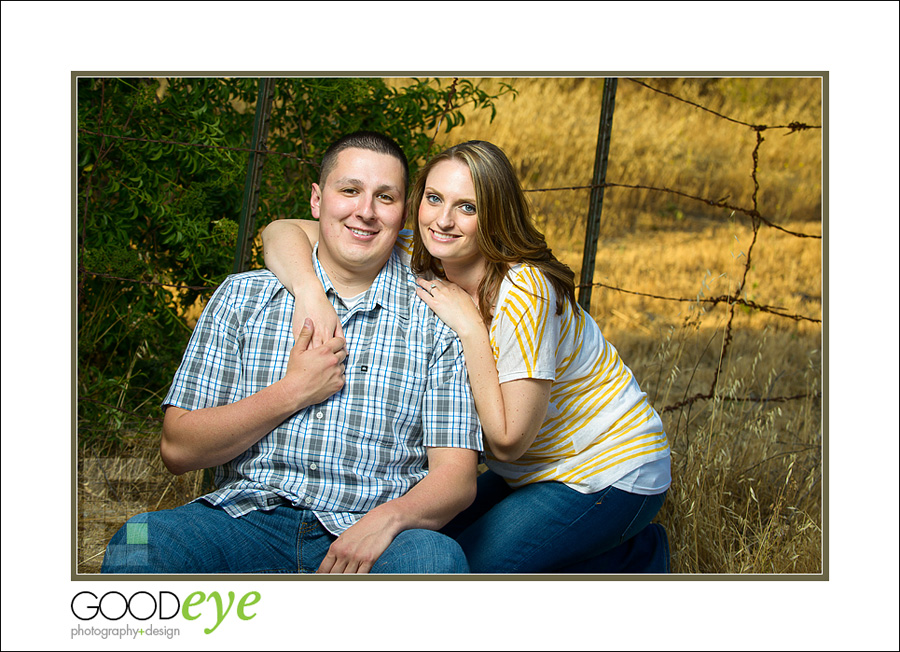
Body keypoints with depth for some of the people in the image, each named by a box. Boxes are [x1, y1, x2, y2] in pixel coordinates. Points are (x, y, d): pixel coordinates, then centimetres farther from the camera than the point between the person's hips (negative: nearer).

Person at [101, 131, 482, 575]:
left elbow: (456, 476, -2)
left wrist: (388, 517, -24)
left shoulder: (436, 321, 5)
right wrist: (293, 392, -8)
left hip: (365, 535, 0)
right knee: (139, 543, -30)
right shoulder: (241, 297, 8)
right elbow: (178, 449, 3)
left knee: (436, 557, -34)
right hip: (247, 518, 0)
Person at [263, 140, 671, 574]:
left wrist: (469, 326, -28)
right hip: (533, 471, 8)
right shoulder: (418, 263, -9)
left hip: (613, 473, -8)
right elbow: (281, 232, -13)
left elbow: (507, 441, -26)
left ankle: (632, 559, 2)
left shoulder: (525, 293, -29)